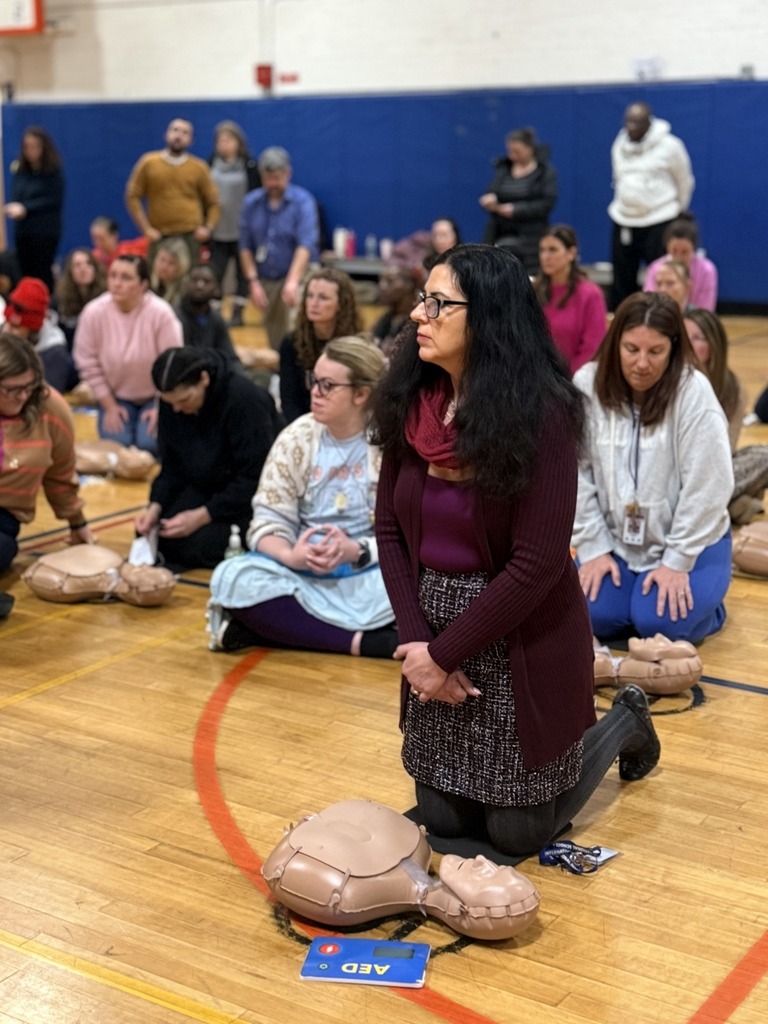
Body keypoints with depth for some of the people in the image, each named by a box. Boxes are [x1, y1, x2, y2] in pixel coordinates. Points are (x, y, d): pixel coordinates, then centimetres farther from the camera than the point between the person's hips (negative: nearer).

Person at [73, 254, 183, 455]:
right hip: (116, 397, 2)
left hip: (155, 396, -1)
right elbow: (88, 364, -10)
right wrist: (109, 407, -7)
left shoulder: (161, 313, -26)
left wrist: (160, 408, -14)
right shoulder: (93, 313, -21)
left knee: (148, 444, -19)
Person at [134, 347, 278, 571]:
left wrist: (202, 516, -28)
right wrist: (155, 506, -15)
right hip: (203, 487, 6)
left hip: (248, 497, -6)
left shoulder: (246, 401, -26)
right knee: (149, 533, -13)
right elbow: (172, 466, 3)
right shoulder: (171, 403, -7)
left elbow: (254, 479, -24)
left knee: (201, 544, -27)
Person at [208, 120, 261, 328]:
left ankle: (238, 313, 16)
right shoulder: (212, 164, 5)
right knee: (214, 273, 0)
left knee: (243, 273, 7)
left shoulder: (249, 165, -5)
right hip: (217, 231, 3)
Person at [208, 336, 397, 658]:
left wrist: (357, 551, -28)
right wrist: (291, 556, -25)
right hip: (300, 572, 2)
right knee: (232, 578, -26)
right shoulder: (296, 438, 2)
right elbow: (268, 521, -2)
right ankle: (361, 640, -31)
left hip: (365, 575, -2)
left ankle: (275, 627, -28)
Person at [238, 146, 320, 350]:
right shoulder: (251, 202, 4)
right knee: (275, 340, 9)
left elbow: (306, 245, -20)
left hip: (296, 278, -4)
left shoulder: (303, 201, -9)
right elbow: (245, 247, 6)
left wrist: (293, 282, -33)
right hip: (265, 281, 4)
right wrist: (253, 282, -4)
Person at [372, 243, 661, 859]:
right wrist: (416, 641, -10)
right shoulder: (410, 403, -4)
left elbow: (537, 564, -21)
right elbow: (390, 529, 0)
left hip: (522, 644, -5)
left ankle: (624, 723, 33)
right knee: (442, 821, 14)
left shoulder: (539, 413, -20)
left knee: (518, 834, 9)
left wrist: (444, 653, -17)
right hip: (434, 635, 5)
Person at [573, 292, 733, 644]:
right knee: (597, 617, -15)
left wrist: (677, 561, -16)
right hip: (615, 539, 3)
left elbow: (707, 486, -17)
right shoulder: (588, 383, -10)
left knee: (660, 624, -21)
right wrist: (593, 548, -10)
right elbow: (576, 472, -8)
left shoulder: (693, 391, -19)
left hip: (689, 541, -3)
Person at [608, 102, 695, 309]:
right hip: (624, 222, 5)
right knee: (622, 284, 6)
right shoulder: (619, 146, 9)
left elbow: (685, 183, 5)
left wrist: (676, 211, 13)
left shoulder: (669, 146, -5)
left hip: (659, 223, -5)